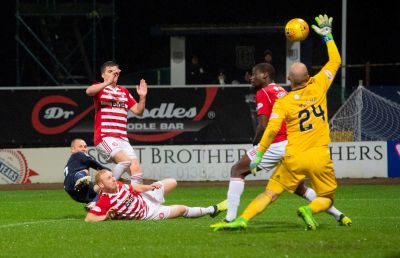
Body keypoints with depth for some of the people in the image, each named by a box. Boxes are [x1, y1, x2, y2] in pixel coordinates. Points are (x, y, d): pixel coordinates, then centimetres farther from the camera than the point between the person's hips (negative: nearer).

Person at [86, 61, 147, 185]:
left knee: (136, 170, -7)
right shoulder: (100, 88, 5)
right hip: (104, 137, -6)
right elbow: (89, 91, -20)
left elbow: (138, 111, 19)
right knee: (125, 160, -27)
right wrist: (107, 82, -33)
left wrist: (142, 97, 1)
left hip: (122, 139, 6)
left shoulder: (124, 92, 22)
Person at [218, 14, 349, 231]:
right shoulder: (318, 87, 3)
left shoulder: (282, 103, -1)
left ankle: (243, 219, -10)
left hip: (293, 158, 0)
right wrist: (327, 35, 26)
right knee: (327, 199, 12)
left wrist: (259, 155, -5)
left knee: (270, 194, 7)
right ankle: (309, 209, -19)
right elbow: (335, 61, 16)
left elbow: (271, 130, -12)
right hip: (320, 156, 0)